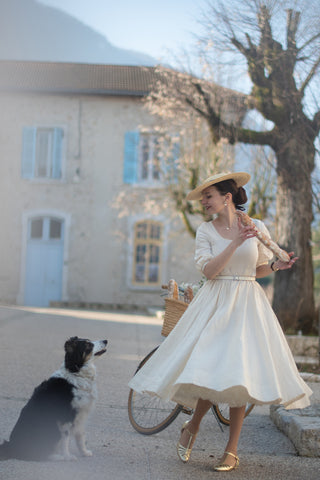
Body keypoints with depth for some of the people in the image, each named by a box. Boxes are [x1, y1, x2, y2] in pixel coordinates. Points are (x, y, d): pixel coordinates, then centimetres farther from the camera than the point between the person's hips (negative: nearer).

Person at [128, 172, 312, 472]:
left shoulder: (257, 228, 5)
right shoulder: (206, 231, 3)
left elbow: (258, 270, 13)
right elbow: (208, 270, -10)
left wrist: (276, 265, -7)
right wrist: (234, 243, -19)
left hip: (248, 304, 1)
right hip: (215, 303, -1)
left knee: (240, 374, -3)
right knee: (211, 370, -11)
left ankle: (232, 451, 9)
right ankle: (193, 425, 20)